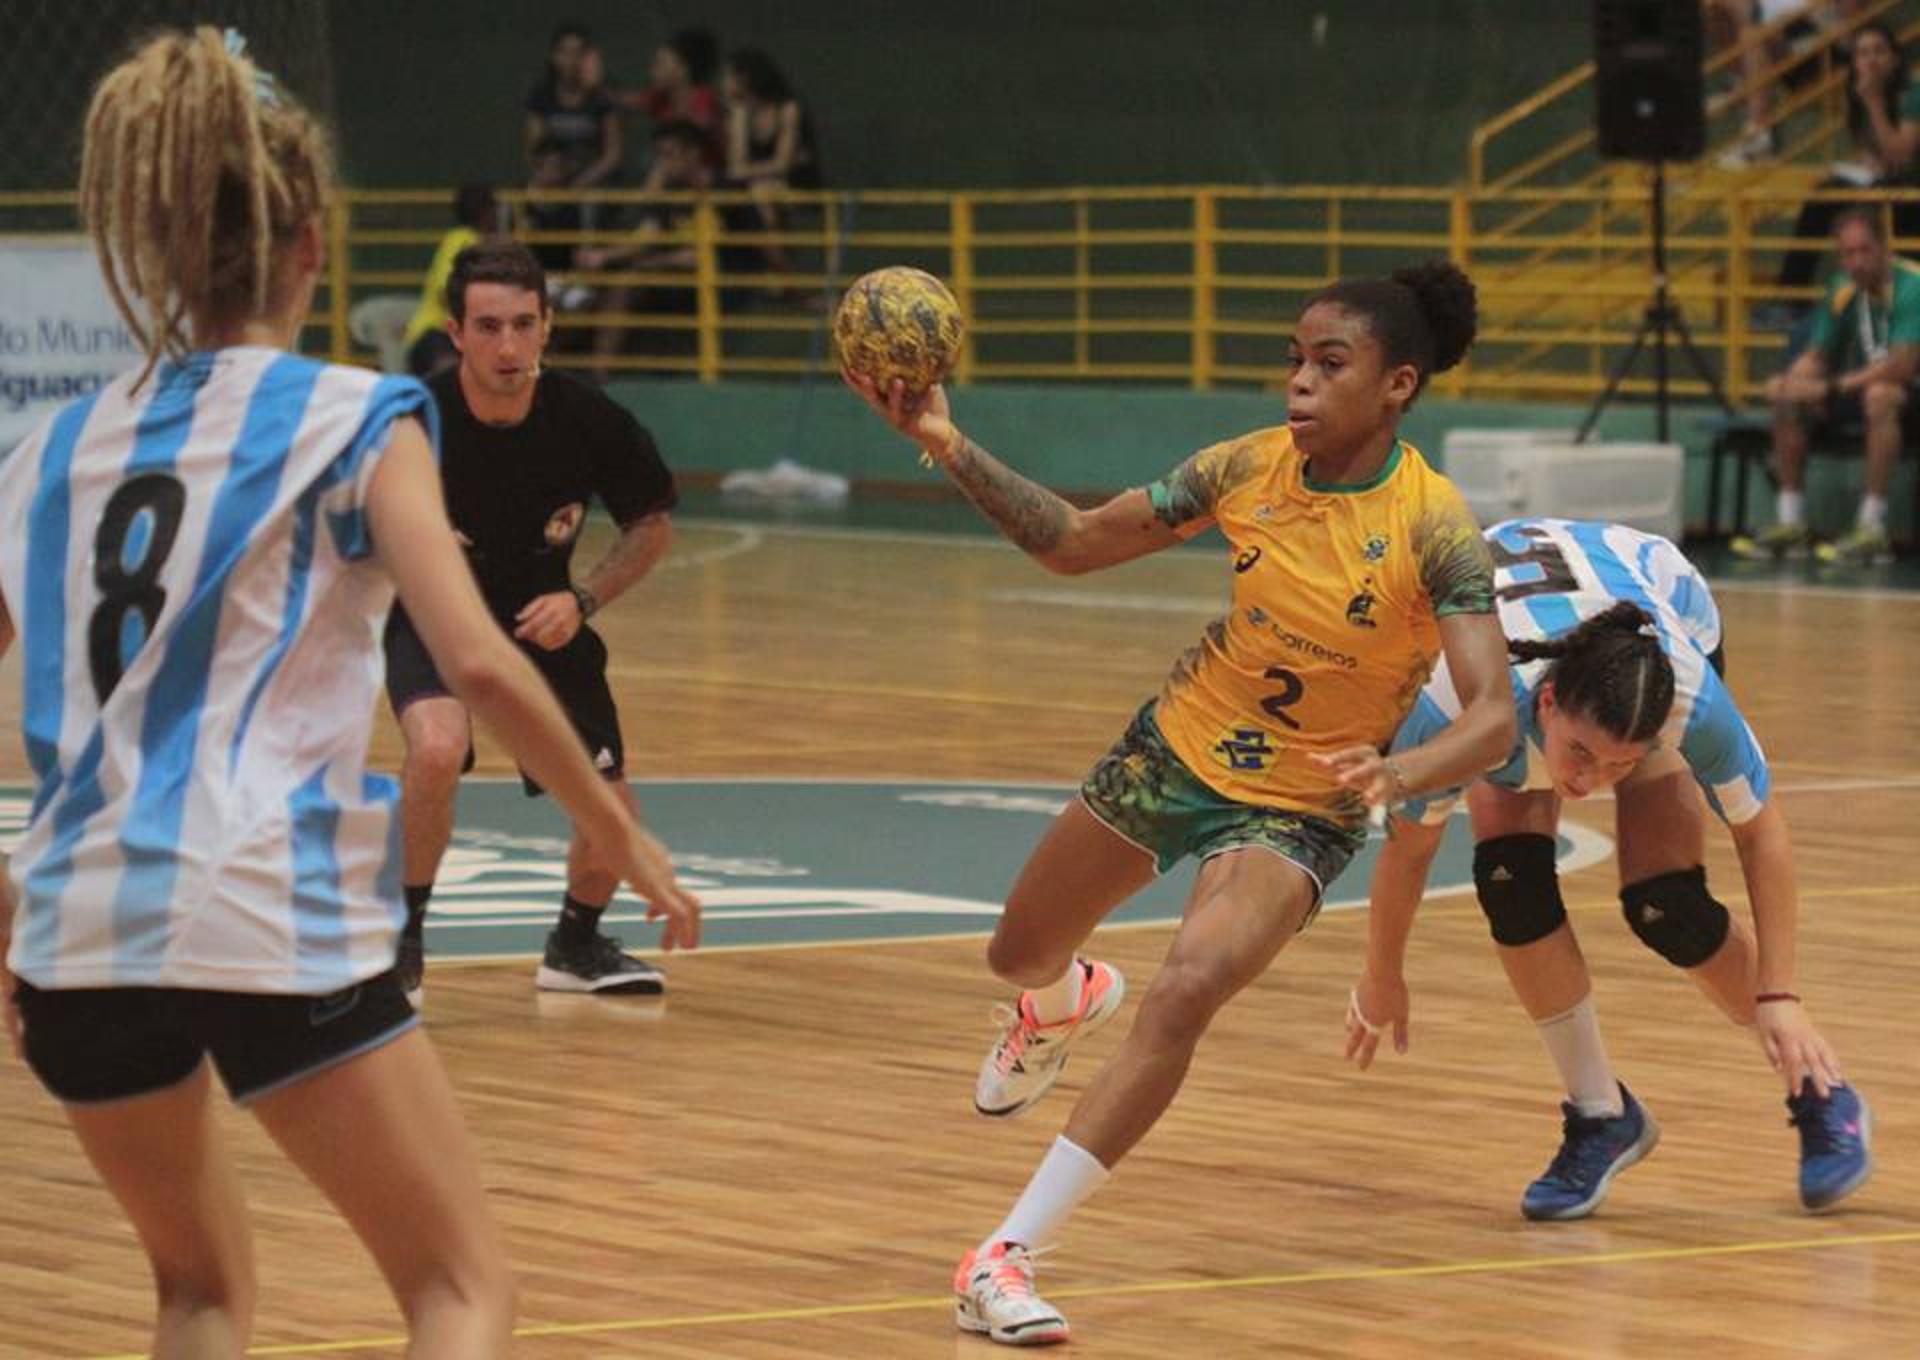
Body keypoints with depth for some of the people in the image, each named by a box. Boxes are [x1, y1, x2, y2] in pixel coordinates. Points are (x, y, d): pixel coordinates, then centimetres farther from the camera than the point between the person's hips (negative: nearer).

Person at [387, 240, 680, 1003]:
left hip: (542, 624, 3)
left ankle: (576, 945, 31)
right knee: (438, 746, -33)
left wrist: (582, 600, -15)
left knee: (611, 822, -2)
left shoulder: (588, 423, -19)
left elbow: (652, 526, -2)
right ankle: (403, 938, -12)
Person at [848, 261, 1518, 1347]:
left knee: (1185, 996, -30)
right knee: (1021, 959, 23)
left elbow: (1494, 717, -31)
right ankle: (1066, 1006, 64)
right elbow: (1075, 543, -3)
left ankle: (1007, 1257, -26)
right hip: (1176, 748, 5)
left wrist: (1396, 773, -51)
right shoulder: (1253, 468, -12)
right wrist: (947, 445, -15)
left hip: (1296, 811, -5)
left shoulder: (1434, 527, -24)